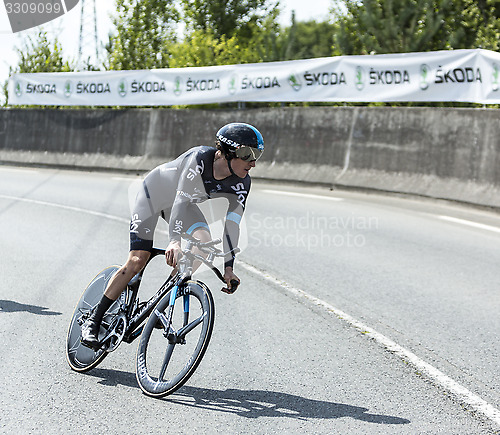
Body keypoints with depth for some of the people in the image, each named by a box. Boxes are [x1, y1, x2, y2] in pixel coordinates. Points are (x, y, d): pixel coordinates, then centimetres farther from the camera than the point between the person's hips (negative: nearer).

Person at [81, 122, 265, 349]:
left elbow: (232, 224, -20)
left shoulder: (241, 183, -22)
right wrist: (174, 241, -57)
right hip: (153, 194, -5)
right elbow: (180, 201, -44)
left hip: (184, 202, 5)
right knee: (137, 261, -13)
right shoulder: (199, 158, -38)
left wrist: (228, 267, -25)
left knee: (204, 242, -23)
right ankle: (93, 320, 2)